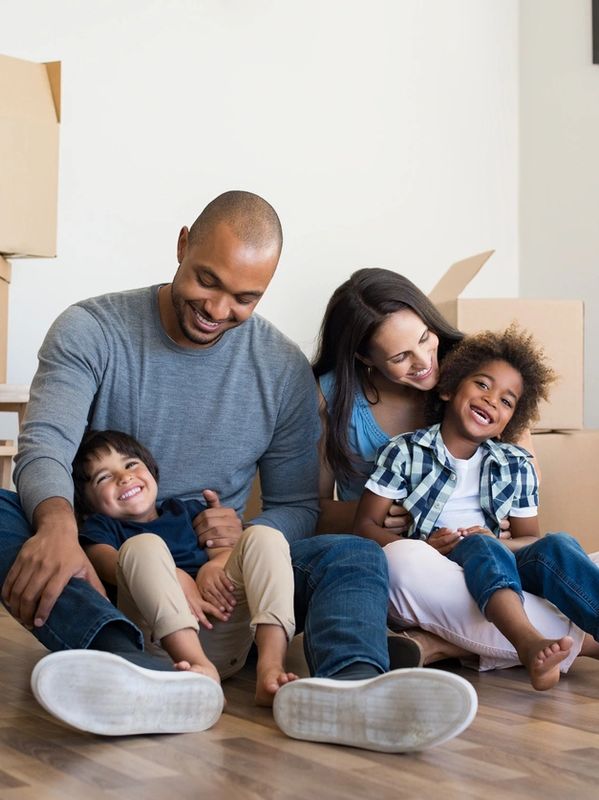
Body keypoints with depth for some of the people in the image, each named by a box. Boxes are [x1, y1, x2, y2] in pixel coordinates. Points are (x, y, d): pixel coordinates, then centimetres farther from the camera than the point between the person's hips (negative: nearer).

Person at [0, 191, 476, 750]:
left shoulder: (284, 370, 3)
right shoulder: (90, 331, -2)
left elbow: (295, 506, 7)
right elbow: (45, 447, -17)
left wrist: (247, 538, -18)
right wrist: (57, 523, -41)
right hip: (98, 572, -1)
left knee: (354, 557, -22)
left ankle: (345, 683, -57)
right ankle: (135, 674, -56)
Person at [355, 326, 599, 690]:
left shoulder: (517, 466, 15)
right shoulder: (406, 452, 5)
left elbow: (530, 538, 15)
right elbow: (366, 523, 1)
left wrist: (498, 544, -9)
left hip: (497, 561, 4)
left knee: (557, 545, -23)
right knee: (480, 545, -33)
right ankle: (529, 643, -61)